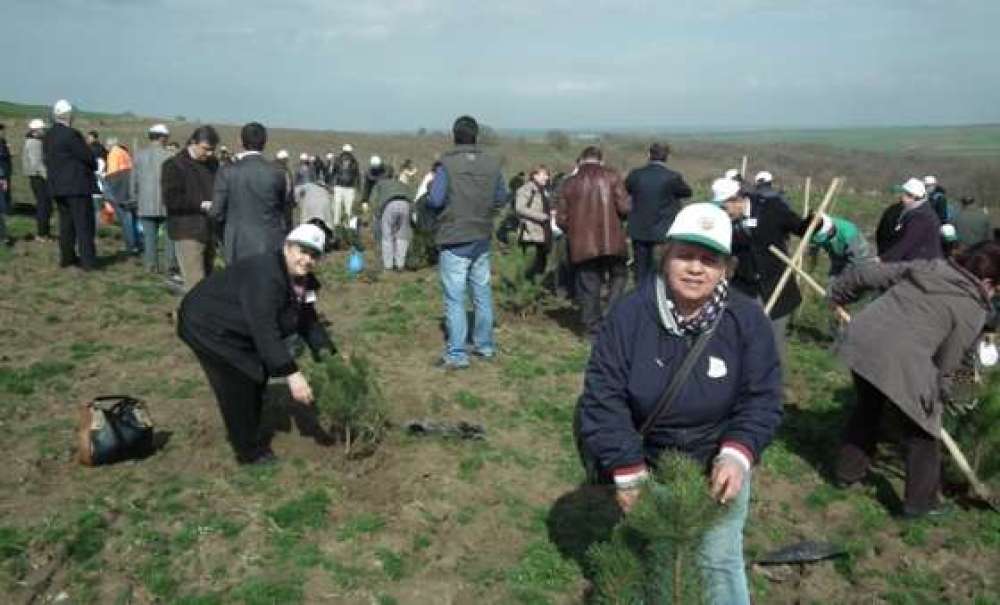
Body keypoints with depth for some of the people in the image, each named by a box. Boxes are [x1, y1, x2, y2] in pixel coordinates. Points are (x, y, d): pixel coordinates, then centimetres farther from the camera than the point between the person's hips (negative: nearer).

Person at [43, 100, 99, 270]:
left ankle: (67, 257, 21)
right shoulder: (70, 134, -16)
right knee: (84, 224, -3)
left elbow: (49, 161, 14)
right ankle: (88, 261, -4)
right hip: (77, 186, -8)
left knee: (66, 223, 16)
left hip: (57, 187, 8)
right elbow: (88, 156, -13)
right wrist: (94, 166, 8)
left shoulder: (48, 136, 11)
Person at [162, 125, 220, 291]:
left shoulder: (213, 163, 14)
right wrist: (201, 205, -17)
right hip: (188, 232, -6)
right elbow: (170, 199, -13)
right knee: (196, 285, -11)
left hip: (209, 229, 7)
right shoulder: (174, 165, -5)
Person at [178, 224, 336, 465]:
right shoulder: (264, 275, -34)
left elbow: (308, 321, 6)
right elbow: (264, 329, -40)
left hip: (236, 331, 10)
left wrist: (327, 353, -7)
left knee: (257, 377, 18)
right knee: (238, 388, -9)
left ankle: (250, 438, 37)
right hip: (207, 325, -10)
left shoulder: (301, 280, -4)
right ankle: (250, 453, 7)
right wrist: (292, 374, -42)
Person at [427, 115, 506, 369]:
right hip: (482, 239, 5)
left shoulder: (447, 164, -15)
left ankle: (457, 354, 1)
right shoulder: (492, 163, 0)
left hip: (454, 240, -5)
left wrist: (431, 187, 3)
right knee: (482, 293, 17)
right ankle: (485, 345, 28)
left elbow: (434, 201, -18)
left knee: (454, 298, 0)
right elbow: (501, 197, 5)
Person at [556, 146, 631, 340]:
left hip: (582, 245, 1)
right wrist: (613, 215, 13)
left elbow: (561, 219, 3)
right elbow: (625, 208, -8)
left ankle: (594, 330, 12)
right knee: (618, 276, 18)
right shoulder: (611, 176, -1)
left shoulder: (569, 183, 4)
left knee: (588, 288, 8)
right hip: (611, 242, -1)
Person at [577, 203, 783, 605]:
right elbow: (603, 397, -17)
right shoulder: (629, 314, -19)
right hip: (647, 466, 0)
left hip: (719, 467, 0)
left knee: (720, 562, 11)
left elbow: (762, 399, -11)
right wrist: (626, 470, -19)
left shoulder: (747, 319, -16)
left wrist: (737, 454, -27)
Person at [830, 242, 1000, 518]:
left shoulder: (927, 267, 15)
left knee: (867, 409, 31)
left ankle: (848, 472, 44)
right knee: (921, 433, 15)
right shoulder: (974, 311, 0)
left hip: (859, 342, 7)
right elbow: (946, 364, 1)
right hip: (900, 365, -7)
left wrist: (837, 293, 33)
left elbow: (867, 273, 18)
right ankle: (920, 502, 24)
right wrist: (937, 400, 16)